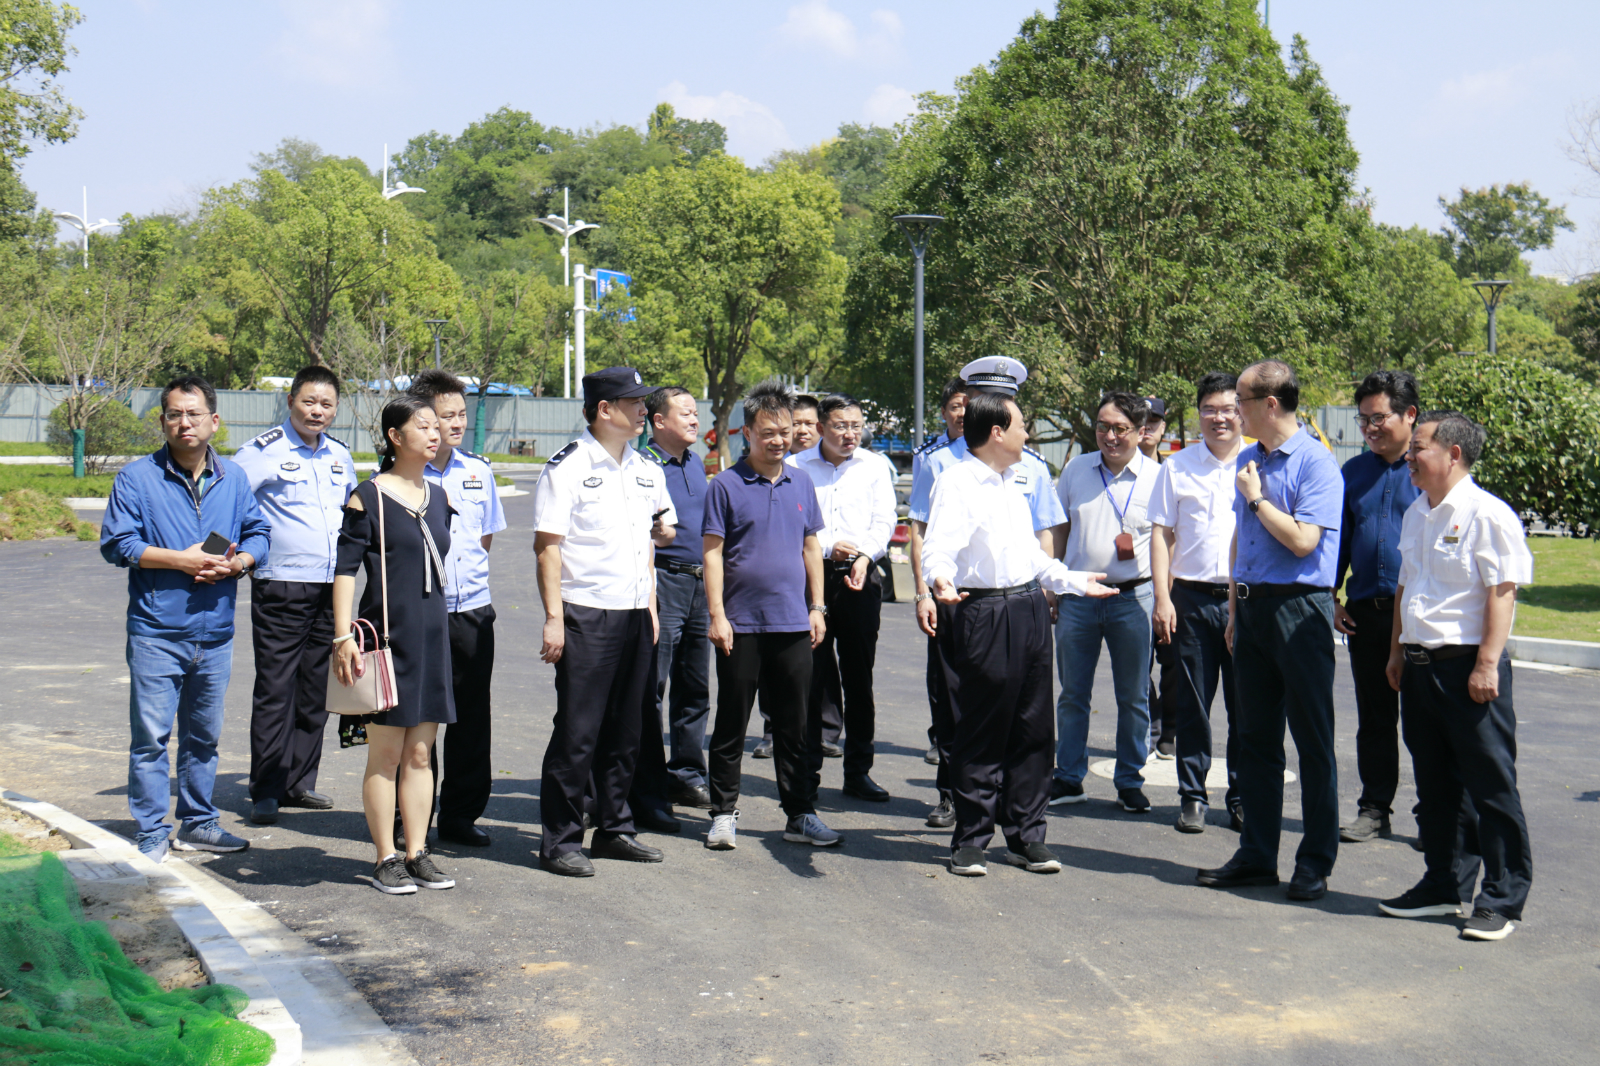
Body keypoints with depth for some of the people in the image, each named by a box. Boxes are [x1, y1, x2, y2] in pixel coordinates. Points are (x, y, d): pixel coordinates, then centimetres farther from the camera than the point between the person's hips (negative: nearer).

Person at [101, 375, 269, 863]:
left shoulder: (234, 478, 10)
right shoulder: (137, 478, -2)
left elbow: (257, 533, 13)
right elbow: (116, 543, -7)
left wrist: (235, 563, -9)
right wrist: (181, 559, -16)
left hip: (215, 632, 4)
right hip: (156, 631, -4)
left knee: (204, 735, 14)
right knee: (151, 735, -5)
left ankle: (198, 823, 26)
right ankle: (151, 835, 4)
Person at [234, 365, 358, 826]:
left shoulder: (340, 454, 14)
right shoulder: (263, 451, -5)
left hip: (331, 587, 6)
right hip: (281, 587, -6)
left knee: (316, 691, 10)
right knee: (275, 689, -4)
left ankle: (298, 783, 19)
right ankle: (266, 791, 3)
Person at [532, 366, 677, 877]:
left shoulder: (646, 470, 13)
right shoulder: (568, 467, -7)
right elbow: (548, 545, -10)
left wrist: (650, 605, 15)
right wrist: (554, 618, -15)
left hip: (635, 615, 7)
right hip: (585, 616, -6)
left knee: (626, 730, 12)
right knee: (578, 731, -4)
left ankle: (614, 828, 25)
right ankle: (560, 840, 5)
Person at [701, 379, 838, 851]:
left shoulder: (802, 483, 10)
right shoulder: (727, 485, -4)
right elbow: (713, 552, -5)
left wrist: (816, 607, 10)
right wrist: (717, 615, -11)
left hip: (793, 622, 4)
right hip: (741, 624, -4)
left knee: (796, 725, 9)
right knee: (732, 722, 5)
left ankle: (801, 814, 17)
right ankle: (724, 812, 15)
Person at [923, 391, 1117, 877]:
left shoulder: (1013, 482, 20)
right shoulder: (957, 483, -9)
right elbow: (939, 547, -23)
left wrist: (1074, 581, 33)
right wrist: (939, 579, -43)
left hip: (1030, 608, 8)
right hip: (983, 614, -8)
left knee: (1032, 728, 10)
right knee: (981, 732, -2)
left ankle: (1026, 836, 20)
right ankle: (969, 841, 9)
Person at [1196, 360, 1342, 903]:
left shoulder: (1315, 463, -11)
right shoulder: (1248, 459, 14)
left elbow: (1303, 540, -19)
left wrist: (1256, 498, -9)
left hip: (1298, 609, -8)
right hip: (1252, 605, 8)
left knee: (1312, 739, 1)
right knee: (1255, 735, 11)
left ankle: (1315, 864, 9)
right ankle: (1256, 856, 20)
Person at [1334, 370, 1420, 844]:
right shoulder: (1353, 474, 12)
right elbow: (1339, 540, 18)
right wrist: (1333, 598, 10)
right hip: (1365, 610, 5)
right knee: (1374, 718, 11)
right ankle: (1374, 810, 19)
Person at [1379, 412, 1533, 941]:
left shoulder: (1486, 514, -12)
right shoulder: (1416, 515, 15)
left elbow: (1502, 592, -16)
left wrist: (1487, 664, -20)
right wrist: (1397, 652, 22)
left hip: (1466, 665, -9)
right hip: (1420, 664, 9)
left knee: (1490, 786, -1)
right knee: (1433, 782, 16)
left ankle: (1502, 899, 7)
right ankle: (1443, 884, 28)